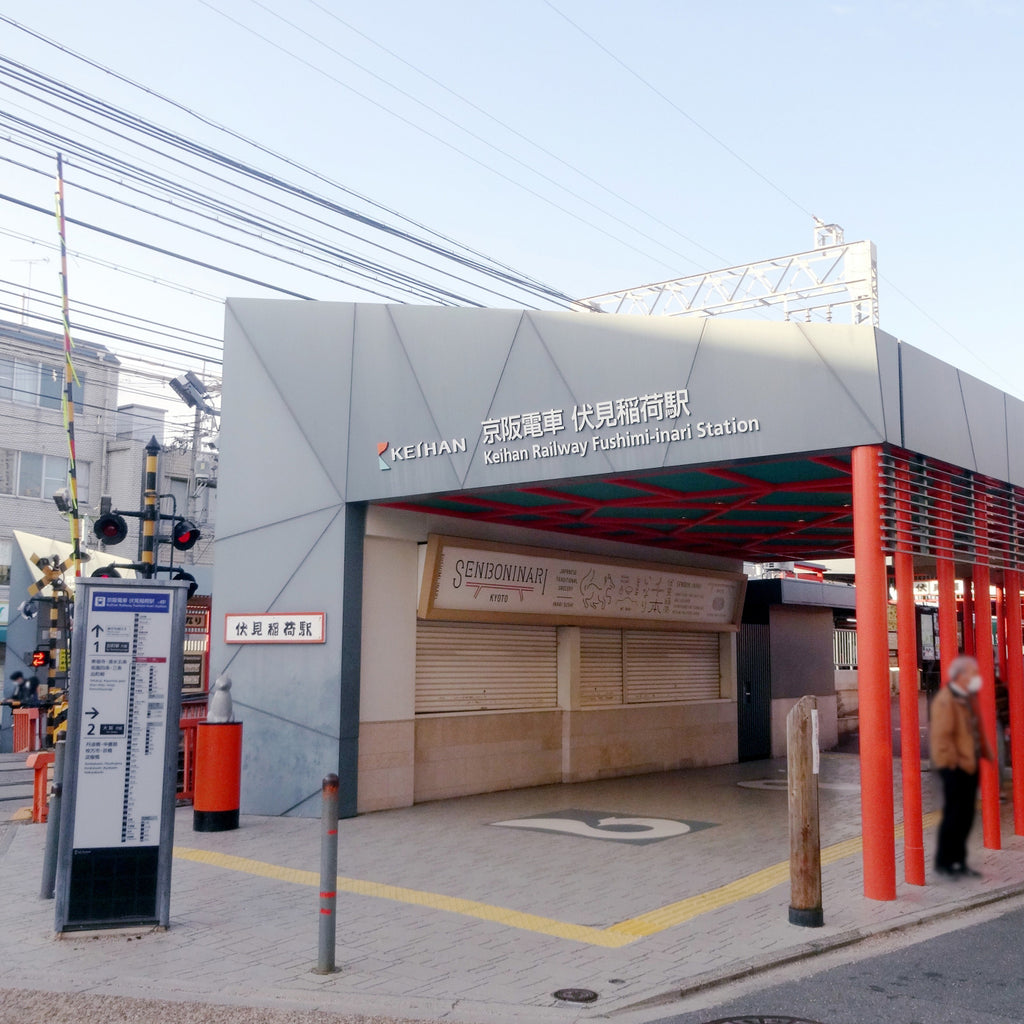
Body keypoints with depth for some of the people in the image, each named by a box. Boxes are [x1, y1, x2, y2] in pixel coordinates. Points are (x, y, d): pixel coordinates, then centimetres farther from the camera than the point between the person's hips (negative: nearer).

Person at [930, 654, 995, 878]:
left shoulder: (969, 698, 13)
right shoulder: (945, 700, -17)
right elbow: (941, 736, -21)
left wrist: (985, 752, 10)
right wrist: (953, 761, -21)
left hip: (970, 765, 9)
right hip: (955, 767, -9)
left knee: (966, 816, 14)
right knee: (954, 815, -3)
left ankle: (958, 861, 24)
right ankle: (944, 862, 8)